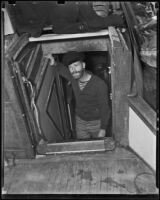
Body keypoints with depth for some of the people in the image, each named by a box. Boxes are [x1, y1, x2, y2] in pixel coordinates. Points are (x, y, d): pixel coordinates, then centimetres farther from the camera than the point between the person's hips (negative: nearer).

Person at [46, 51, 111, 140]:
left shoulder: (100, 85, -29)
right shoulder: (73, 77, -15)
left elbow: (104, 108, -20)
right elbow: (61, 69, 6)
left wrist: (103, 129, -15)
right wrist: (54, 63, -17)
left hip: (96, 122, -4)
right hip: (80, 120, 4)